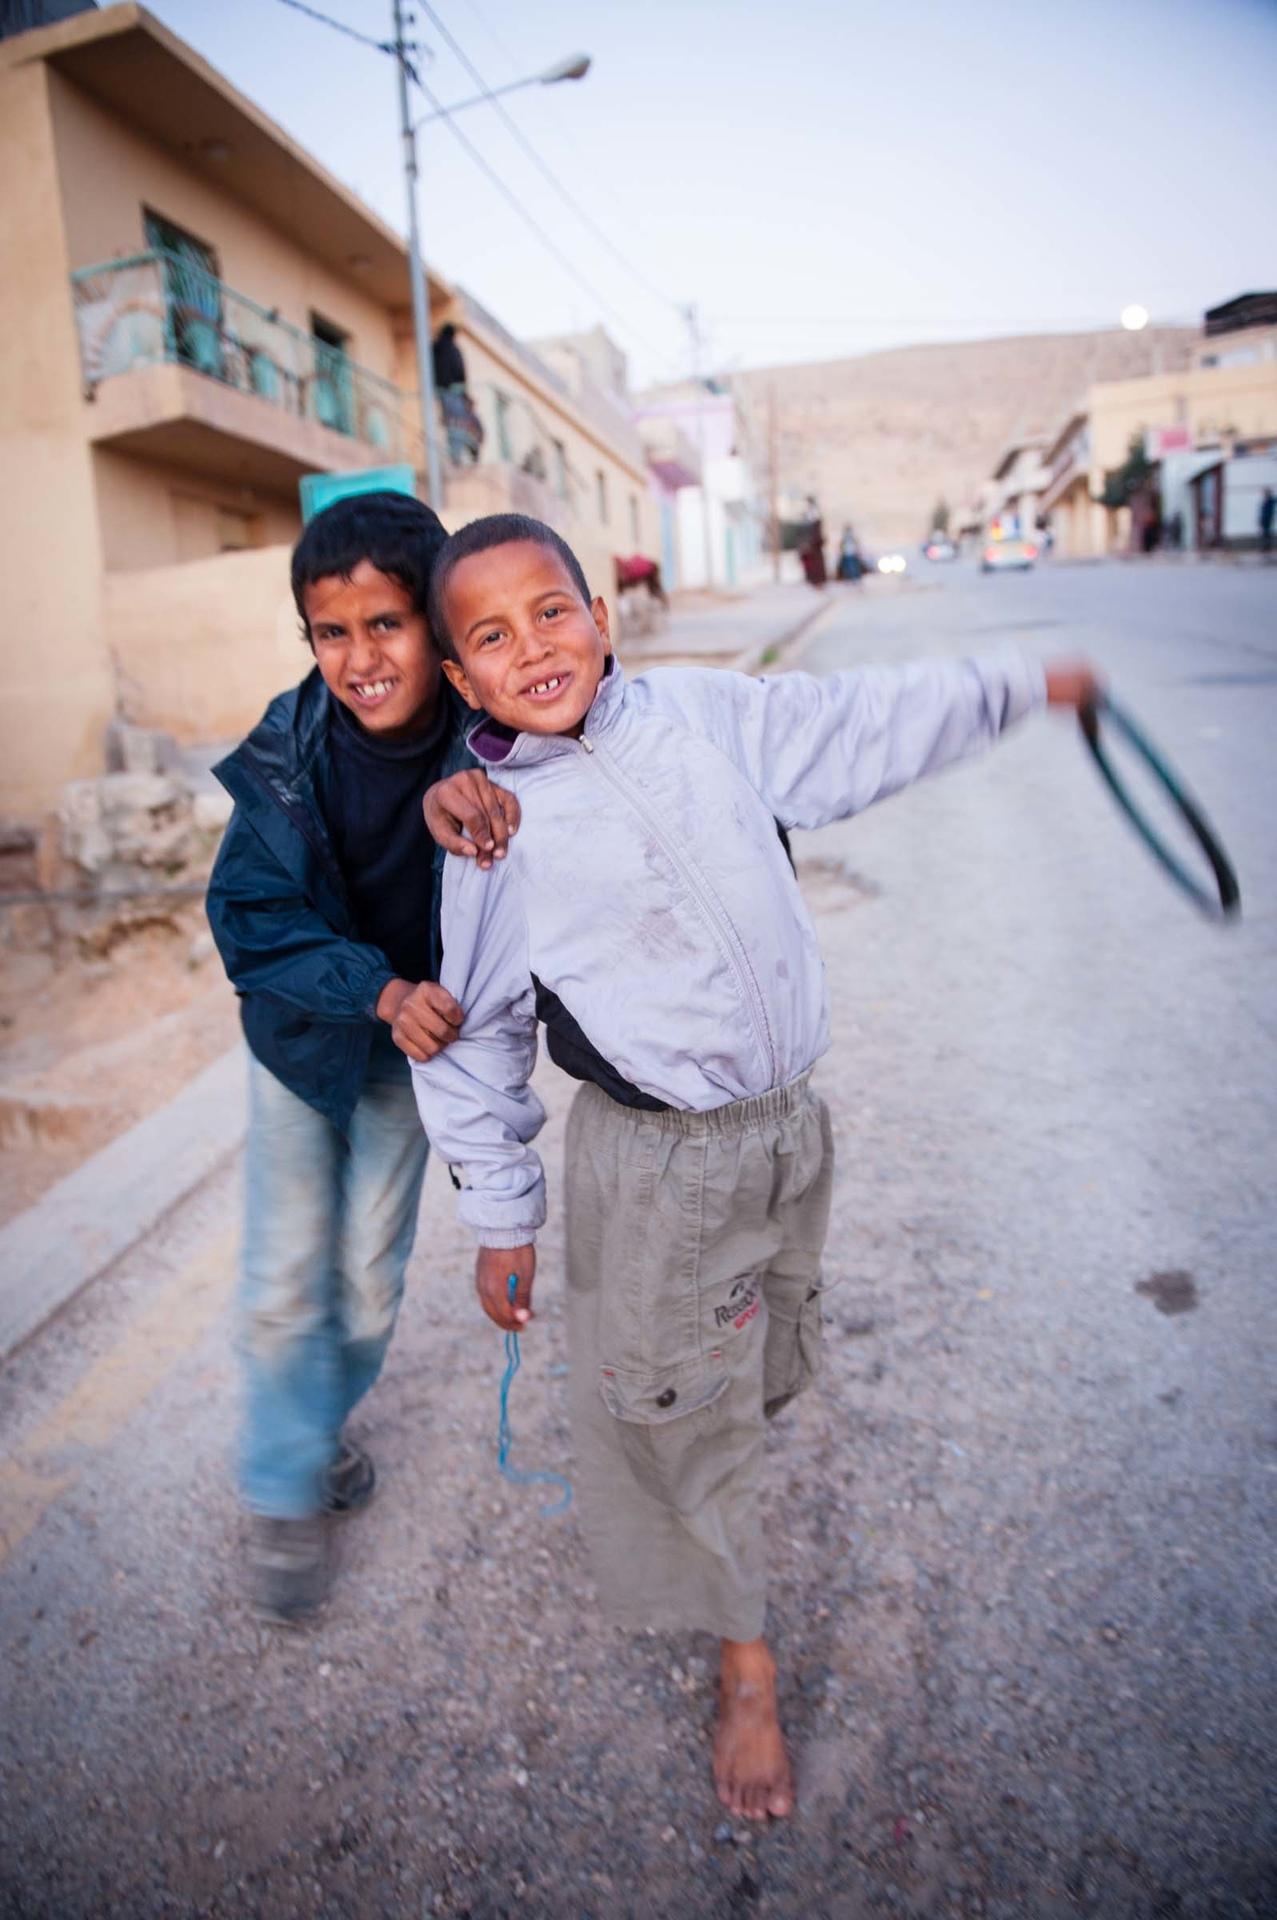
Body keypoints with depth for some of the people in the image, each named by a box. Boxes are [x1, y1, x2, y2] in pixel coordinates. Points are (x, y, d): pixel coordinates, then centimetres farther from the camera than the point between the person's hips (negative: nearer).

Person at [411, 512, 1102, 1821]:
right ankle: (743, 1659, 36)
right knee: (675, 1407, 10)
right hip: (653, 1169, -4)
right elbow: (475, 1037, -6)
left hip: (787, 1126, 5)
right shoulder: (494, 831, -14)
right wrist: (500, 1218, -2)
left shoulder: (706, 712, -4)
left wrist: (1016, 687, 19)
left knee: (761, 1364, 25)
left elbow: (863, 723, 10)